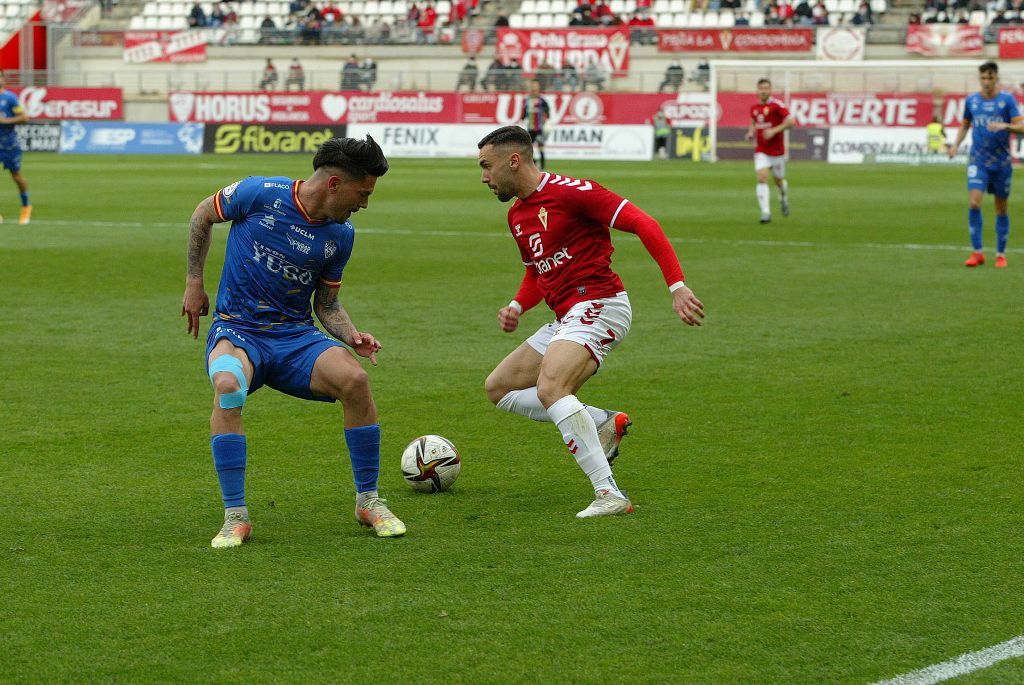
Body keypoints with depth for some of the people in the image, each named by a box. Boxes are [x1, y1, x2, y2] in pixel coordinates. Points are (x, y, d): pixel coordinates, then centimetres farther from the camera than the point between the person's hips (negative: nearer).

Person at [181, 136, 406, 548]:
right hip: (237, 329, -3)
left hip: (296, 335, 3)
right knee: (228, 387, -38)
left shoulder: (341, 235, 2)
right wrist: (194, 283, 6)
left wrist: (351, 335, -6)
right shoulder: (260, 194, -10)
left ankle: (368, 502, -7)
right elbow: (202, 215, 7)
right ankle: (235, 517, -26)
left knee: (354, 379, -27)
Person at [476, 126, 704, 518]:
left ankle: (610, 495, -35)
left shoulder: (568, 192, -13)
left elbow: (643, 224, -17)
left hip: (597, 305, -10)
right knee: (498, 387, 13)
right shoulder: (517, 215, 16)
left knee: (549, 388, -32)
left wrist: (677, 287, -25)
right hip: (566, 318, 10)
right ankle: (604, 424, 7)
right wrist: (517, 306, 9)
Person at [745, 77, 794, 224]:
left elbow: (791, 121, -18)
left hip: (777, 150, -3)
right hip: (761, 150, 3)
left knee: (779, 180, 12)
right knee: (762, 178, -16)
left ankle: (784, 198, 46)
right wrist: (751, 132, 3)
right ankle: (766, 213, -18)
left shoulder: (777, 104, -12)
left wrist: (774, 130, -26)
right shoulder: (754, 107, 5)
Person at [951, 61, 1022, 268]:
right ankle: (977, 252, -8)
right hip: (978, 162, 1)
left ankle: (1001, 254, 17)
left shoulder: (1007, 100, -2)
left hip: (1002, 163, -1)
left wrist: (1005, 126, -28)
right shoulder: (971, 101, 6)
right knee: (974, 203, -15)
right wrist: (956, 144, 5)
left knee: (1001, 209, 6)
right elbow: (965, 125, 21)